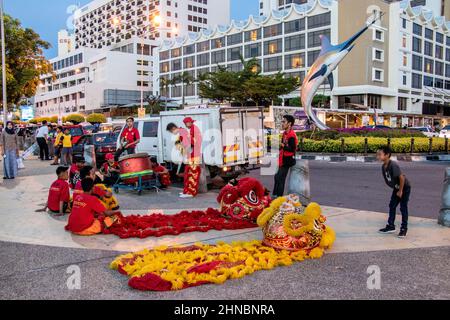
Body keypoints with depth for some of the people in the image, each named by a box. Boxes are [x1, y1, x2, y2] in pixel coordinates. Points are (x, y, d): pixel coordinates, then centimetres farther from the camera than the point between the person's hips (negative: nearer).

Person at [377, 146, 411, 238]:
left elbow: (402, 178, -29)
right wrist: (396, 189, 7)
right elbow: (387, 180, 6)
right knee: (392, 206, 9)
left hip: (405, 187, -8)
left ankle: (404, 229, 6)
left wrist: (400, 191, -20)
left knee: (403, 208, -3)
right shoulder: (383, 167, -6)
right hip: (396, 188, 8)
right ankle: (391, 226, 18)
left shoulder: (393, 165, -30)